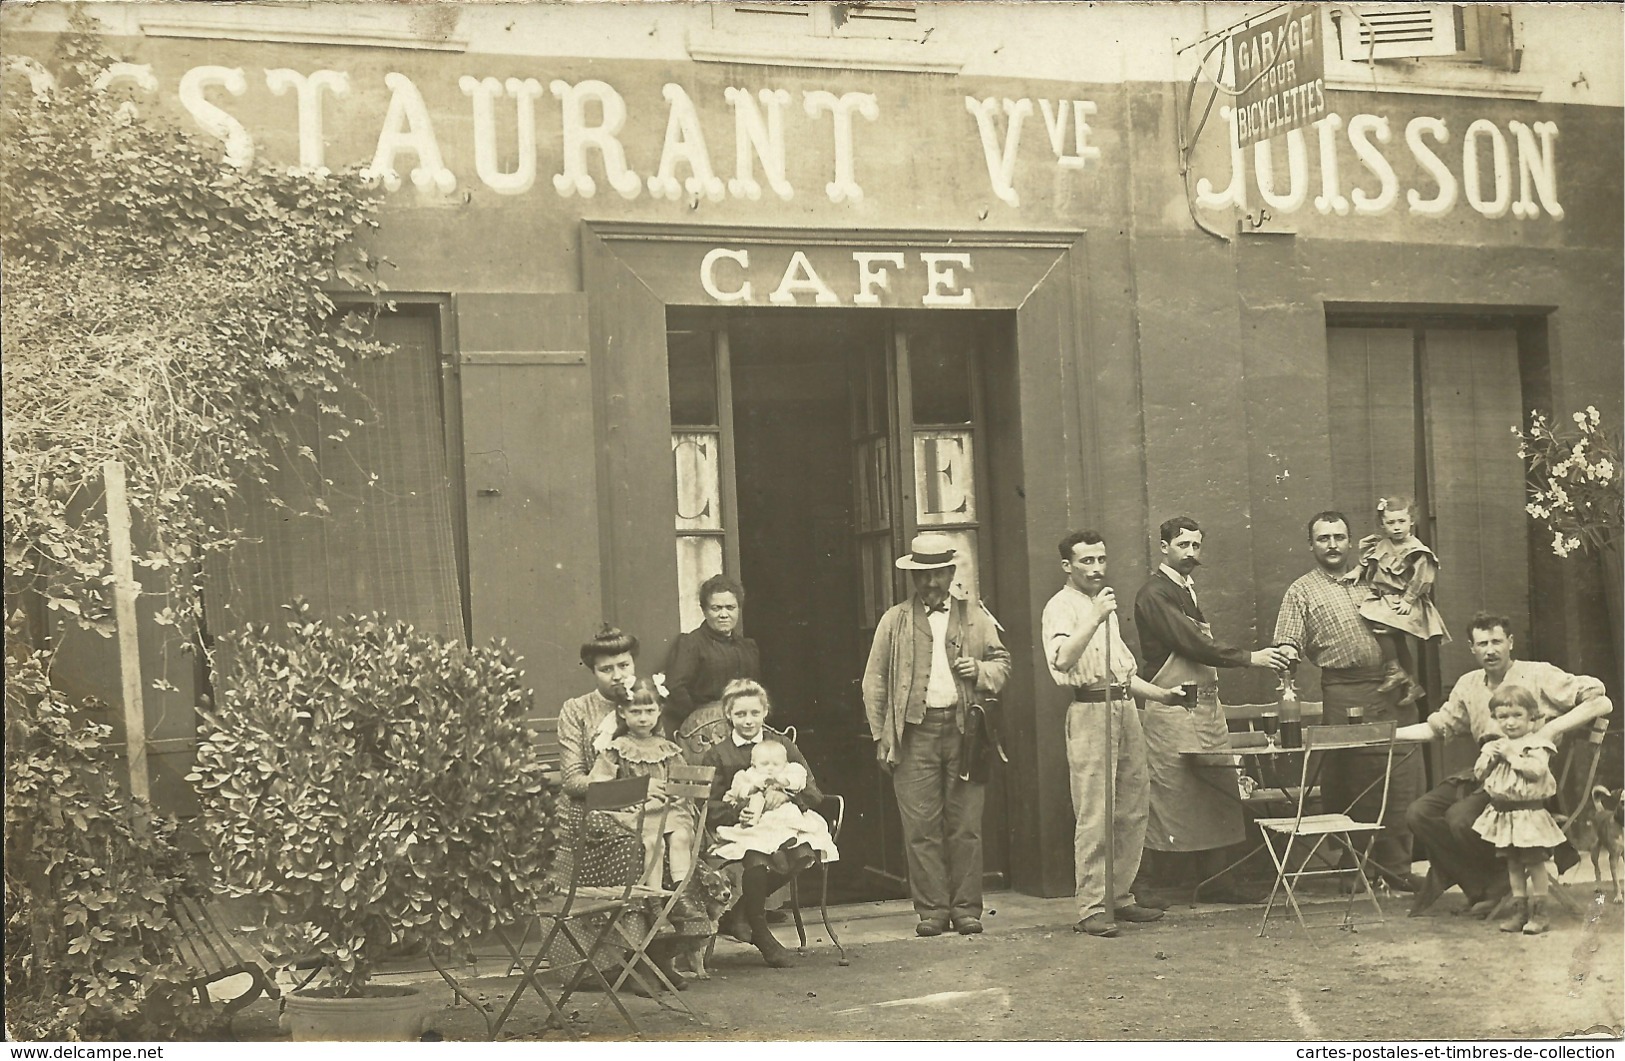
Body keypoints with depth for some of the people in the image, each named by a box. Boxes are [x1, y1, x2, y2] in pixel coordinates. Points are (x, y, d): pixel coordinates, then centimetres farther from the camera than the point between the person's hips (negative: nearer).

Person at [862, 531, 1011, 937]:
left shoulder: (976, 617, 14)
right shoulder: (894, 621, 9)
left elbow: (1002, 664, 19)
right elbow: (874, 683, 8)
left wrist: (980, 670, -4)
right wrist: (881, 737, 1)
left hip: (964, 731, 1)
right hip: (915, 733, -1)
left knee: (966, 826, 0)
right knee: (921, 827, -3)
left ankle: (966, 909, 8)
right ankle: (932, 910, 3)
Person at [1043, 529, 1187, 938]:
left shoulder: (1107, 605, 23)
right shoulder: (1062, 606, -5)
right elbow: (1062, 660, -25)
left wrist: (1160, 694, 22)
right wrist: (1095, 619, -29)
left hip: (1125, 709, 9)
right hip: (1090, 711, -8)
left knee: (1133, 811, 8)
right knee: (1095, 817, -10)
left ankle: (1121, 896, 18)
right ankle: (1090, 910, -8)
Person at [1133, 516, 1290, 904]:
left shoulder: (1186, 590, 19)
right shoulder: (1155, 595, -11)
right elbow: (1191, 644, -20)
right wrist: (1248, 658, -21)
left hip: (1205, 707, 9)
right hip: (1169, 709, -9)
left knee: (1216, 794, 6)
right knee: (1162, 796, -7)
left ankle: (1217, 880, 11)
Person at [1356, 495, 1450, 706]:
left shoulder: (1416, 550, -11)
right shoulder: (1381, 545, 7)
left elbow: (1421, 579, -14)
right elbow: (1367, 562, 24)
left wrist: (1407, 600, -17)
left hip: (1402, 603, -7)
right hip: (1382, 599, 7)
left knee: (1381, 625, -28)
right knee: (1396, 639, 12)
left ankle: (1394, 671, -13)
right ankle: (1411, 683, 25)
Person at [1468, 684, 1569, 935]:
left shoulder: (1537, 743, -8)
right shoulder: (1493, 746, 10)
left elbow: (1537, 769, -23)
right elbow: (1479, 773, 10)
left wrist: (1512, 756, -19)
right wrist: (1489, 757, -6)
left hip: (1529, 812, -6)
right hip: (1503, 811, 6)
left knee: (1535, 862, -1)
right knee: (1513, 863, 11)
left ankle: (1537, 912, 5)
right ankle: (1519, 909, 17)